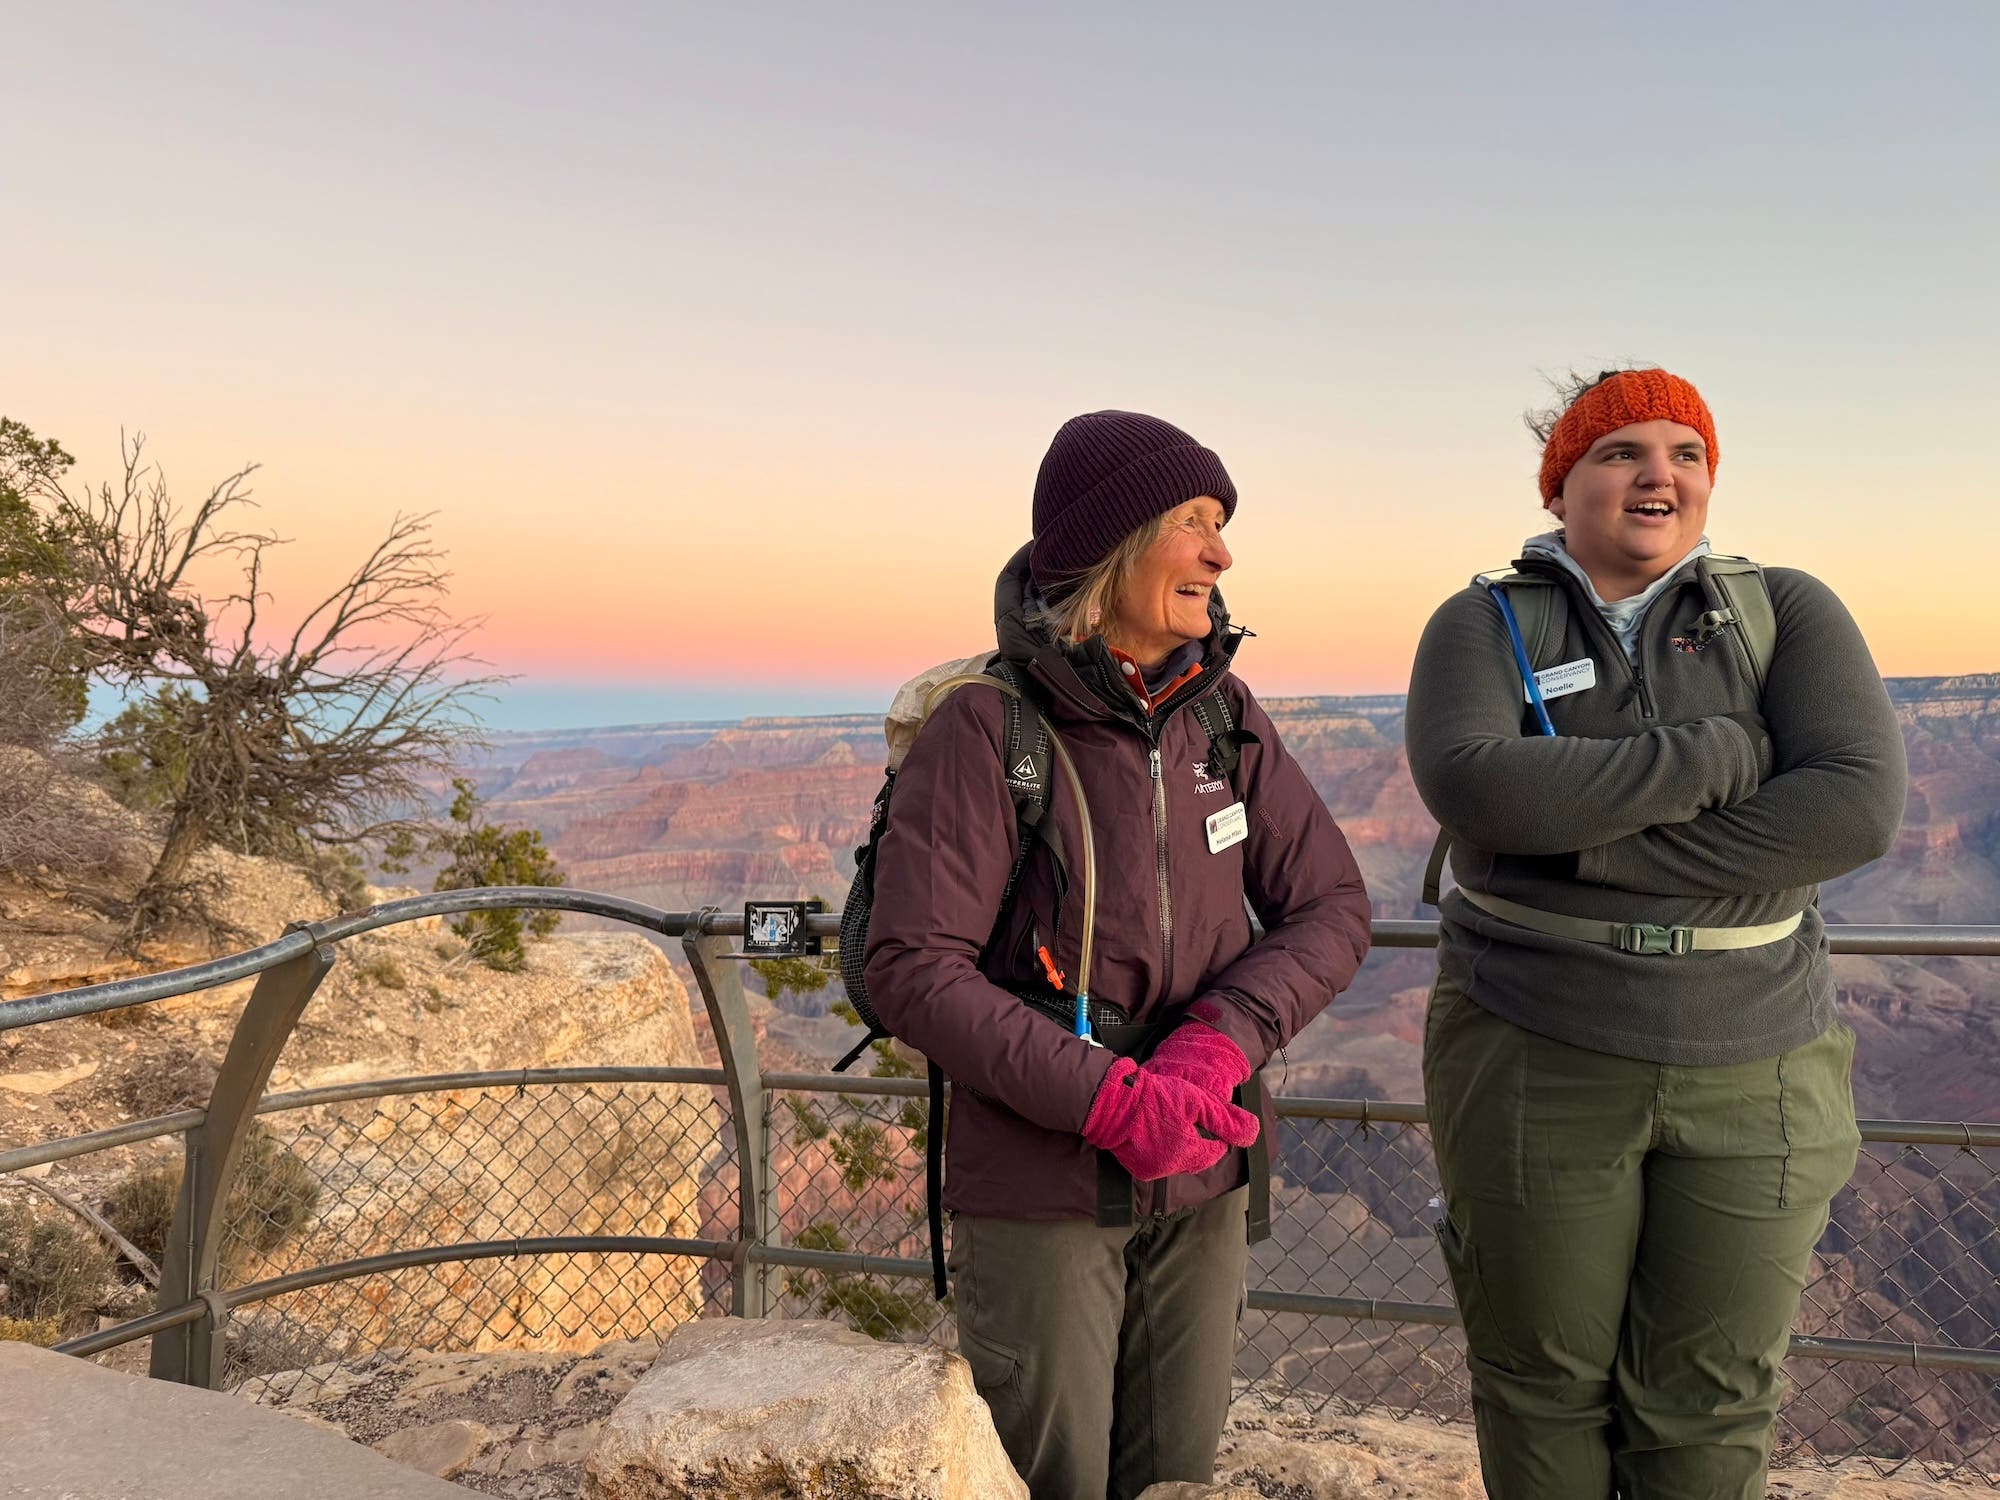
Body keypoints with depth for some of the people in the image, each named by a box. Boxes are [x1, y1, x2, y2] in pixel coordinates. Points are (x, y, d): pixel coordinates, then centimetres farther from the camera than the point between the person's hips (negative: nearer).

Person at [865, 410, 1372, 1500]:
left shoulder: (1223, 713, 0)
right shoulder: (986, 729, -15)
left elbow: (1330, 908, -1)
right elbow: (912, 970, -19)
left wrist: (1222, 1042, -18)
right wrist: (1109, 1100, -24)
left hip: (1200, 1178, 5)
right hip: (1038, 1183, -4)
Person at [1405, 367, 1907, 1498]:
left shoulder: (1789, 614, -1)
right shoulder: (1483, 626, -4)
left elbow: (1859, 807, -17)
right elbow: (1473, 787, -24)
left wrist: (1594, 848, -21)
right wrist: (1725, 755, -22)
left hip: (1752, 1066, 1)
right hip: (1535, 1060, -1)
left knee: (1711, 1402, 12)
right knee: (1544, 1377, 12)